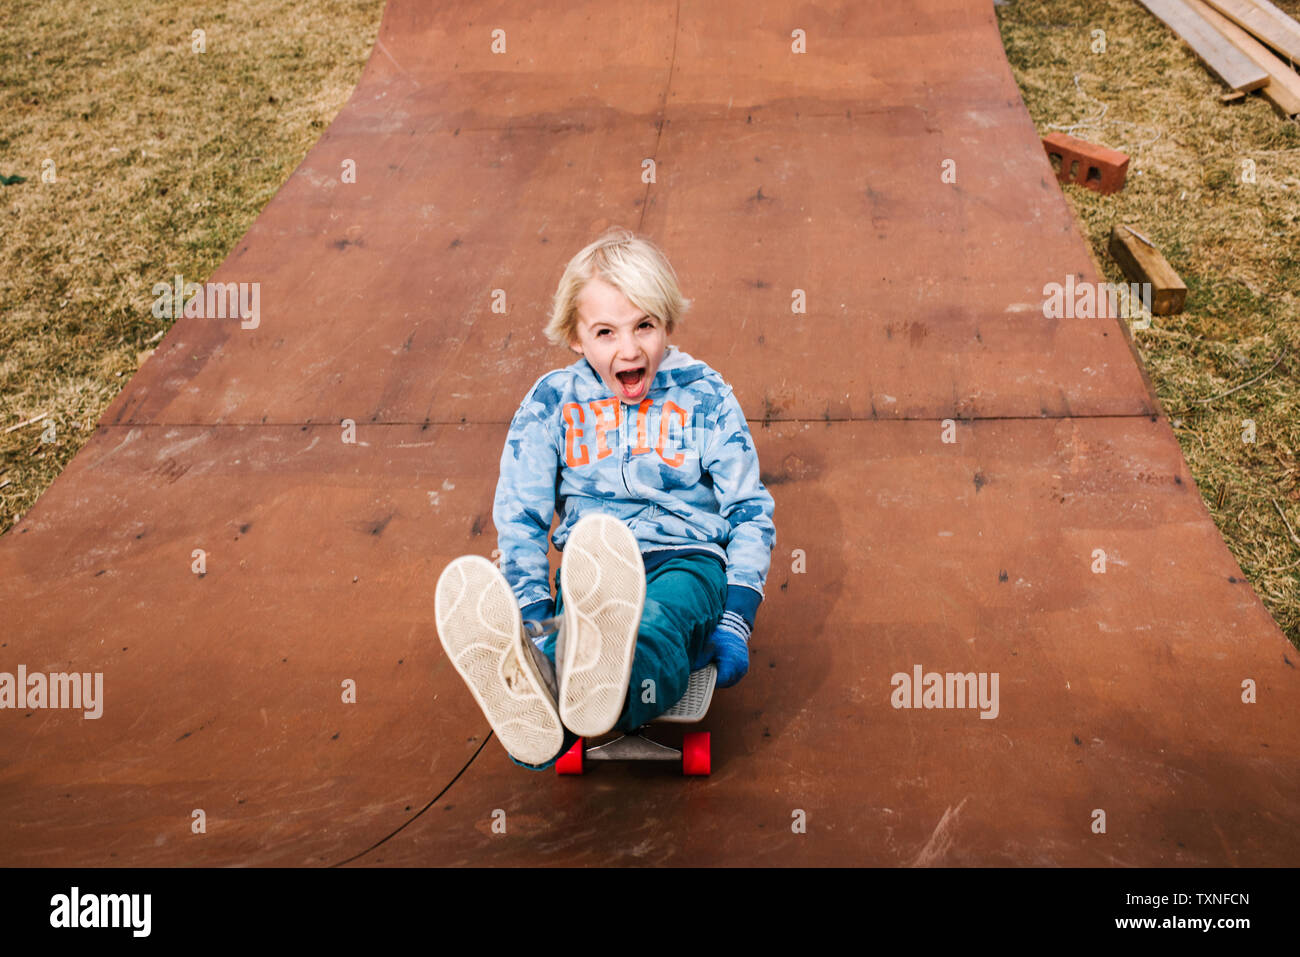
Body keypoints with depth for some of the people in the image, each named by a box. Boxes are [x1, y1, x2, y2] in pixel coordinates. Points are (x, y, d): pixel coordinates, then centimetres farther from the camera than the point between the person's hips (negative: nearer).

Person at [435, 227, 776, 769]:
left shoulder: (704, 395, 9)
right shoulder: (552, 401, 11)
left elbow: (751, 514, 9)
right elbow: (519, 517, 8)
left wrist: (736, 622, -5)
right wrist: (533, 622, -7)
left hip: (689, 560, -1)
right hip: (591, 567, 1)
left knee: (658, 621, -39)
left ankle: (601, 687, -72)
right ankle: (534, 683, -71)